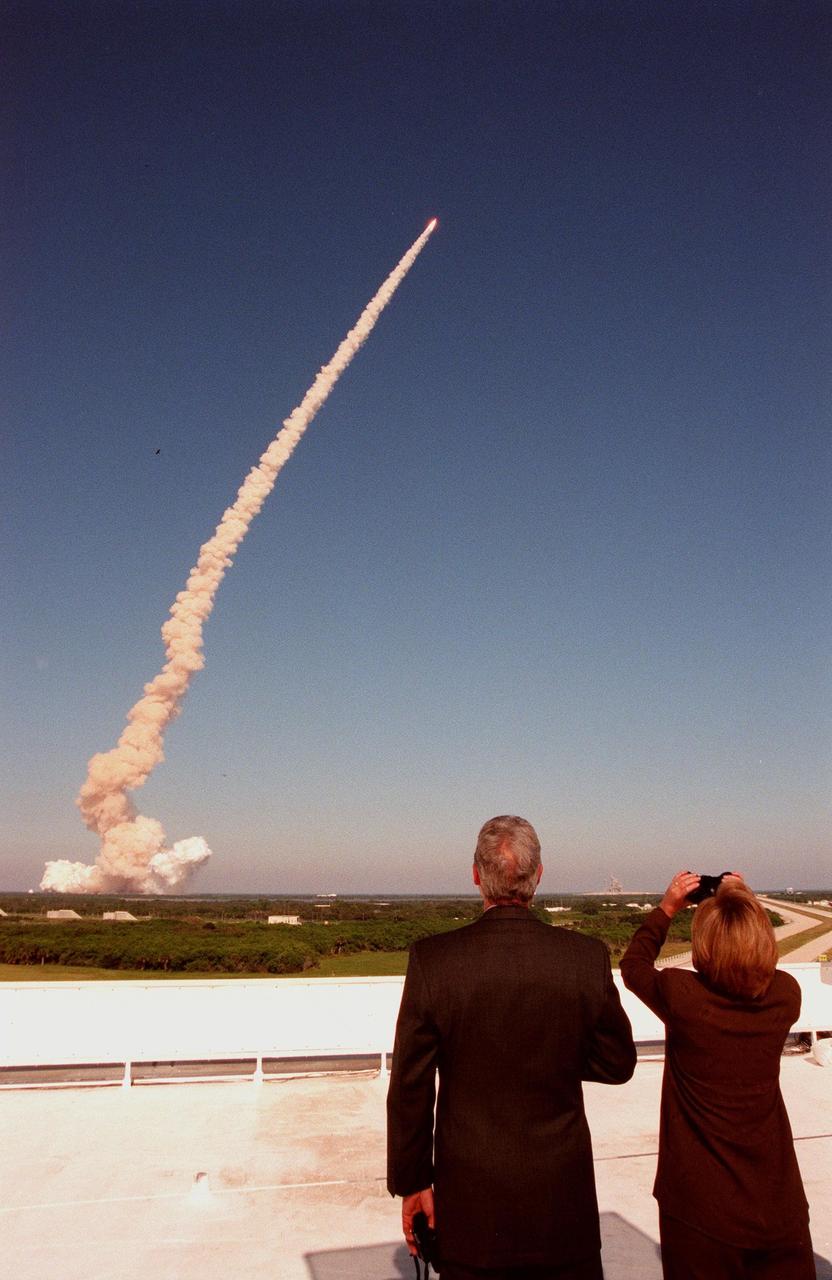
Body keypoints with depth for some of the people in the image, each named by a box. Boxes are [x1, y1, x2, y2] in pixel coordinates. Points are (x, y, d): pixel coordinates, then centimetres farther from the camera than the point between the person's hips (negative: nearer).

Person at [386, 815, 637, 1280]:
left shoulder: (432, 959, -16)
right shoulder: (587, 957, -13)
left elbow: (410, 1088, -9)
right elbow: (618, 1064, 0)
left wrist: (412, 1183, 3)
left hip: (469, 1197, 0)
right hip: (563, 1192, 1)